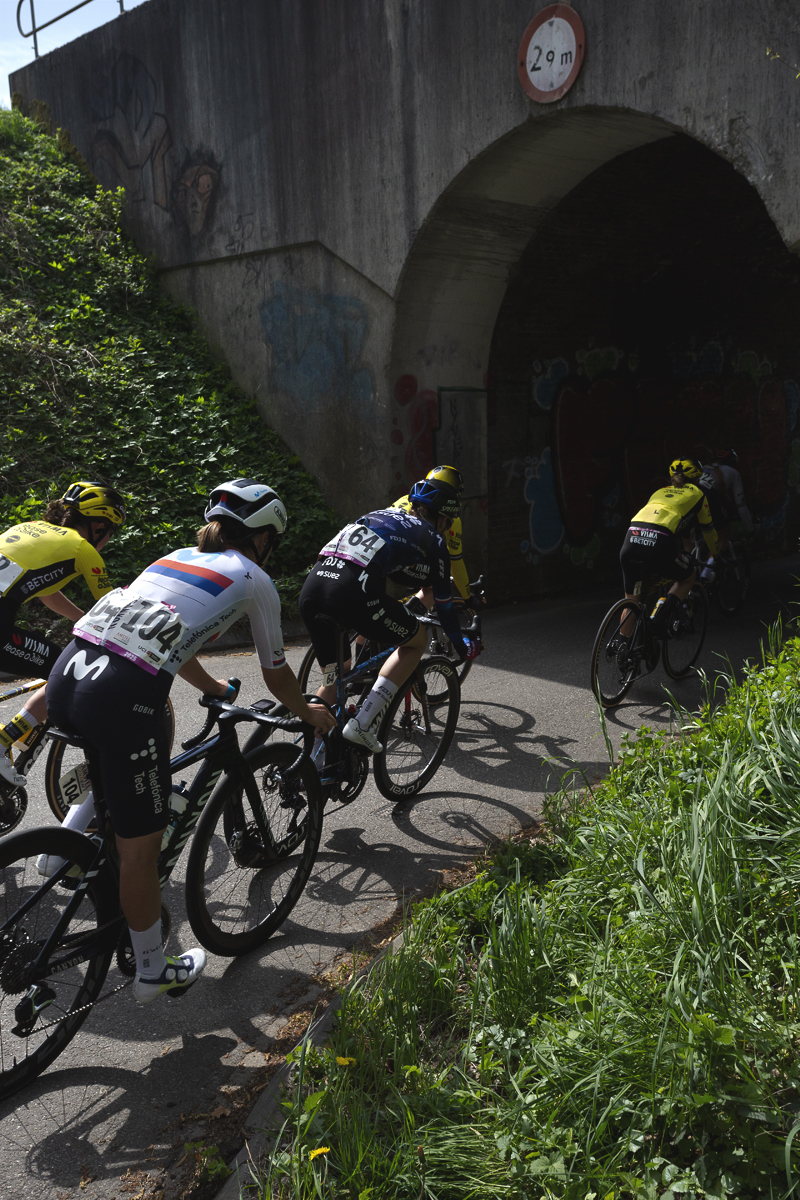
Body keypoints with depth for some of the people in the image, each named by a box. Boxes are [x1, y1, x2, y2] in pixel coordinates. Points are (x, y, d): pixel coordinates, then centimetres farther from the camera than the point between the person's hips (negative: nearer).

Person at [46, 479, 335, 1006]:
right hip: (121, 697, -7)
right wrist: (311, 715, 39)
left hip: (65, 675, 7)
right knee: (141, 847, 9)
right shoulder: (254, 579, 11)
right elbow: (276, 674, 20)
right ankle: (153, 971, 27)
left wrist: (212, 686, 58)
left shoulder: (178, 557, 28)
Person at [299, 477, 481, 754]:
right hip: (353, 591, -6)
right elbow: (443, 603, 24)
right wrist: (464, 647, 41)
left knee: (332, 680, 24)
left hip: (311, 587, 7)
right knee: (416, 640, 18)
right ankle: (363, 725, 6)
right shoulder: (431, 539, 19)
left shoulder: (381, 514, 35)